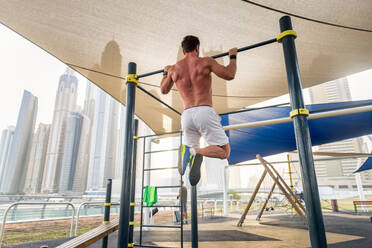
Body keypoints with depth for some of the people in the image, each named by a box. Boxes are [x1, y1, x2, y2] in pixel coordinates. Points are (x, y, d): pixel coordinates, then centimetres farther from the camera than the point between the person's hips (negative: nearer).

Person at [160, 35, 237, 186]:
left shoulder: (174, 69, 13)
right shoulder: (205, 62, 3)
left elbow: (163, 90, 26)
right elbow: (230, 75, 2)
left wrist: (166, 73, 44)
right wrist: (232, 56, 20)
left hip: (187, 116, 4)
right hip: (205, 112, -4)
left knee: (191, 147, 24)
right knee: (224, 152, 7)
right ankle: (195, 151, -23)